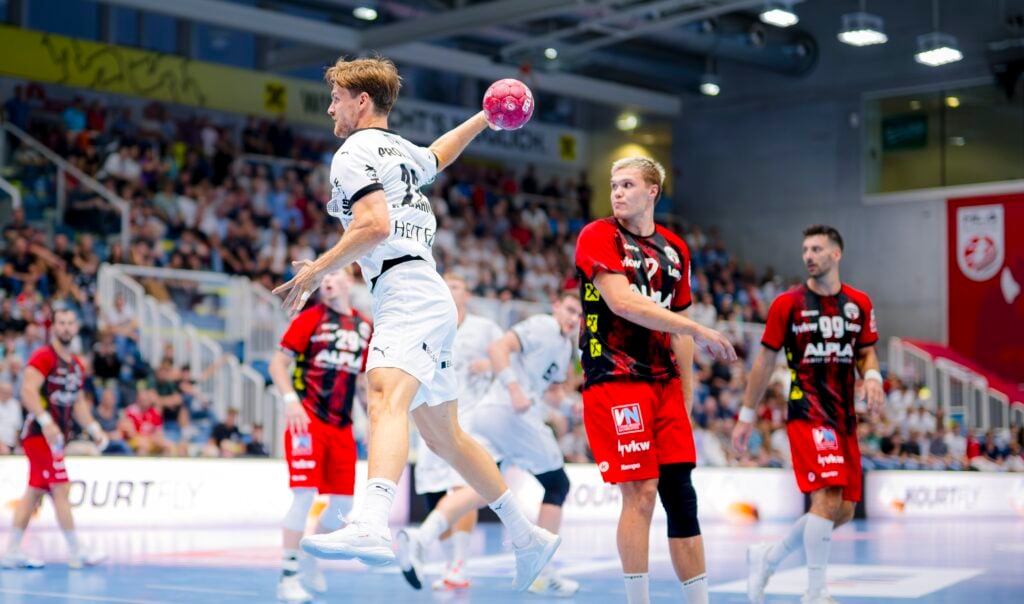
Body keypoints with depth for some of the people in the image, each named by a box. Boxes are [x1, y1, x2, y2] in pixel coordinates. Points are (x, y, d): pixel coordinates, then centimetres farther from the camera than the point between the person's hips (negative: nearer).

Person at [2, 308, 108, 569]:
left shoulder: (77, 365, 16)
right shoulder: (43, 357, -11)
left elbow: (79, 402, 24)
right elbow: (28, 391, -22)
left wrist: (94, 429, 14)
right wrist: (46, 422, -32)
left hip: (55, 435, 9)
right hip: (40, 433, -9)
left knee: (35, 492, 9)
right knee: (61, 489, -8)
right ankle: (76, 552, -5)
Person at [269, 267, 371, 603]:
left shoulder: (364, 327, 11)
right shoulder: (310, 319, -3)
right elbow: (278, 363, -7)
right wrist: (290, 399, -21)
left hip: (342, 425, 6)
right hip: (308, 419, -5)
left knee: (343, 503, 8)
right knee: (304, 495, -12)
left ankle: (309, 562, 29)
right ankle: (288, 576, -5)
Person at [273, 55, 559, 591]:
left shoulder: (354, 152, -2)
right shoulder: (404, 152, 24)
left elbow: (375, 225, -17)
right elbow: (439, 153, 47)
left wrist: (316, 270, -13)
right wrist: (483, 117, 61)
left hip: (407, 295, -10)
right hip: (429, 301, 10)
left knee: (385, 397, -33)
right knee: (444, 436, 17)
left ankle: (371, 526, -57)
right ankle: (528, 537, 25)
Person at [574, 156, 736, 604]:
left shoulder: (674, 249, 15)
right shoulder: (598, 236, -2)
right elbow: (621, 301, -17)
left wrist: (686, 397, 14)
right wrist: (696, 329, -18)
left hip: (664, 382, 5)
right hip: (614, 378, -5)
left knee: (681, 494, 3)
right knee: (641, 492, -9)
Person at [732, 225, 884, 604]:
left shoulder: (859, 304, 9)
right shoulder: (788, 304, -2)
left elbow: (866, 353, 17)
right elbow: (765, 361, 3)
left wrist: (871, 376, -8)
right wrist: (746, 415, 4)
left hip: (844, 416, 6)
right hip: (806, 412, -6)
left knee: (843, 512, 6)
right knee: (829, 496, -19)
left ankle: (768, 558, 23)